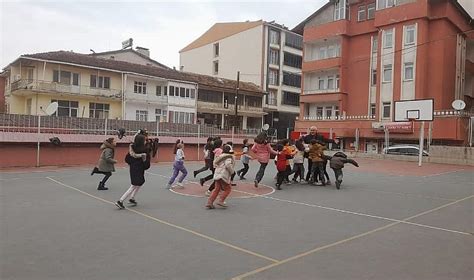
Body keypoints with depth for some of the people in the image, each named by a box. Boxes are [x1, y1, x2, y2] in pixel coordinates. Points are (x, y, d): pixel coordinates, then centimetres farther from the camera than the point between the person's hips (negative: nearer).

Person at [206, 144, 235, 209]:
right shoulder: (228, 157, -6)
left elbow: (215, 165, 23)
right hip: (223, 175, -8)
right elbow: (228, 165, -22)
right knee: (228, 189, 7)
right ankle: (221, 201, -2)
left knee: (217, 189, 10)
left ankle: (209, 202, 2)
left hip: (217, 175, 8)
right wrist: (232, 171, -9)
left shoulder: (220, 157, 21)